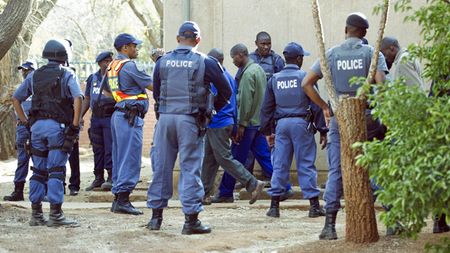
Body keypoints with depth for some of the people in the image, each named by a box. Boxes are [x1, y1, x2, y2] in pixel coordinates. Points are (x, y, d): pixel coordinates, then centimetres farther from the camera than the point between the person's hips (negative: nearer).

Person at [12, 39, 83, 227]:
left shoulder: (34, 76, 14)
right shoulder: (67, 75, -1)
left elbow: (16, 98, 15)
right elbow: (78, 98, -17)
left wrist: (24, 120, 18)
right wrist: (75, 124, -13)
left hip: (37, 126, 5)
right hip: (58, 126, -5)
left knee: (38, 171, 11)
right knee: (56, 171, -5)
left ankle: (36, 214, 13)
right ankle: (55, 214, -9)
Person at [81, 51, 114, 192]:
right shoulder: (92, 79, 13)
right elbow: (87, 100, 18)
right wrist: (79, 117, 12)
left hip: (111, 117, -5)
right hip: (96, 118, 5)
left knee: (110, 147, -11)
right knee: (97, 149, 8)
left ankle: (111, 177, -10)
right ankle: (98, 178, 15)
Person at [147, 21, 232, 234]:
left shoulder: (162, 62, 5)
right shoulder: (205, 63, -3)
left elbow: (156, 92, 13)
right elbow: (225, 91, 2)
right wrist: (212, 109, 17)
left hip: (165, 118, 3)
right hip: (190, 120, -3)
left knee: (161, 166, 11)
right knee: (190, 168, -1)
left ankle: (156, 216, 17)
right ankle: (191, 220, -2)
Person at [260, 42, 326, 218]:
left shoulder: (274, 79, 9)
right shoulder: (305, 77, -4)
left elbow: (266, 107, 12)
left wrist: (267, 131, 20)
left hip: (281, 123, 3)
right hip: (301, 123, -3)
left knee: (280, 165, 6)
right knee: (306, 164, -1)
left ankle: (274, 205, 7)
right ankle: (314, 205, 0)